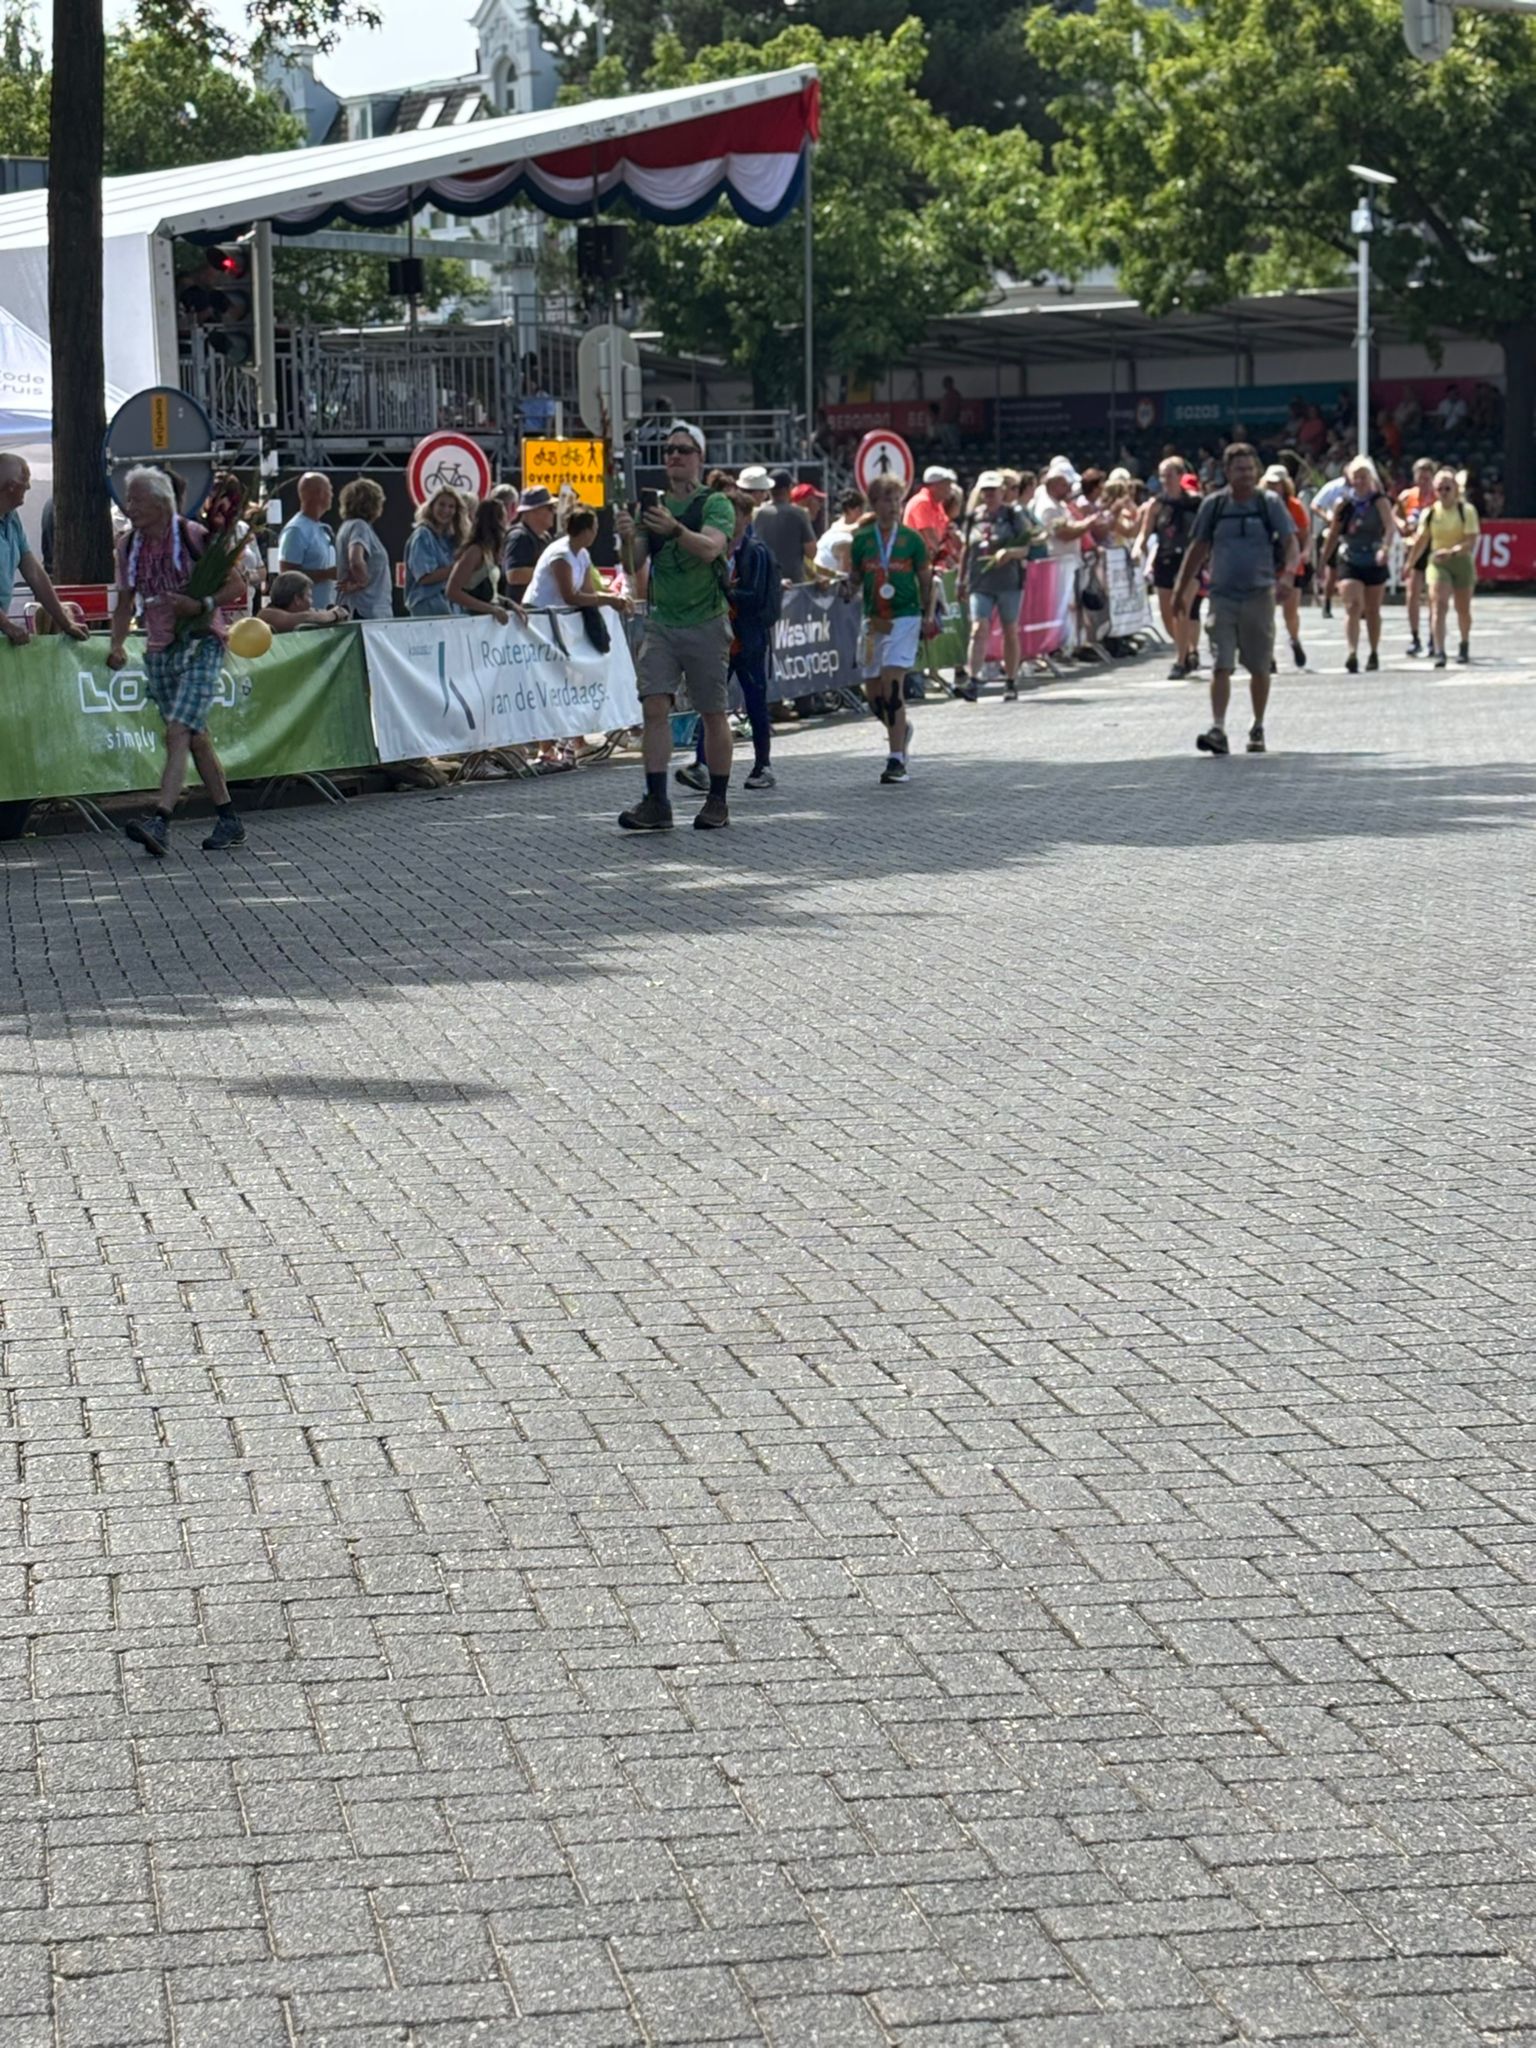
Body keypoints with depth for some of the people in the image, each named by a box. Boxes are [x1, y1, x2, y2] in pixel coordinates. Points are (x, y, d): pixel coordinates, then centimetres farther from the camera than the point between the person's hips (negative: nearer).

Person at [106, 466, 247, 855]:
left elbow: (236, 585, -6)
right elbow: (125, 602, 15)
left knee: (178, 733, -19)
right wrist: (117, 644, 1)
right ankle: (229, 820, 20)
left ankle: (160, 822, -30)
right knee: (195, 737, 10)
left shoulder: (194, 536, -10)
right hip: (159, 650, 6)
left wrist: (201, 605, -21)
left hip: (201, 644, -6)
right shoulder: (128, 546, 6)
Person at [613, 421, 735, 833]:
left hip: (706, 623, -3)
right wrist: (627, 538, -18)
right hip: (661, 623, 3)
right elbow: (637, 566, 3)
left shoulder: (715, 504, -2)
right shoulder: (652, 506, 11)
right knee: (654, 707, -9)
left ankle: (717, 801, 13)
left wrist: (675, 529, -39)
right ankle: (656, 802, -12)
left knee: (714, 714, 3)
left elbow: (710, 548, -21)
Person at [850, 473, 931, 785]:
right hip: (873, 619, 4)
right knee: (872, 689, 7)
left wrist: (928, 616, 5)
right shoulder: (861, 539, 6)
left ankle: (896, 760, -15)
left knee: (892, 682, -16)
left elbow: (925, 579, 7)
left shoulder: (912, 538, 1)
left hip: (905, 617, -4)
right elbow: (853, 577, 13)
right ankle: (901, 729, 39)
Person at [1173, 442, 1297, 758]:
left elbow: (1289, 539, -5)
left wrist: (1289, 563, -26)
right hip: (1222, 596, 0)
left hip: (1259, 595, 0)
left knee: (1260, 667, 10)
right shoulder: (1214, 505, 5)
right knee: (1220, 665, -12)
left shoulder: (1269, 503, 1)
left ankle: (1258, 729, 25)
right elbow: (1198, 548, 12)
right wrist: (1181, 589, 12)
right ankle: (1218, 729, -18)